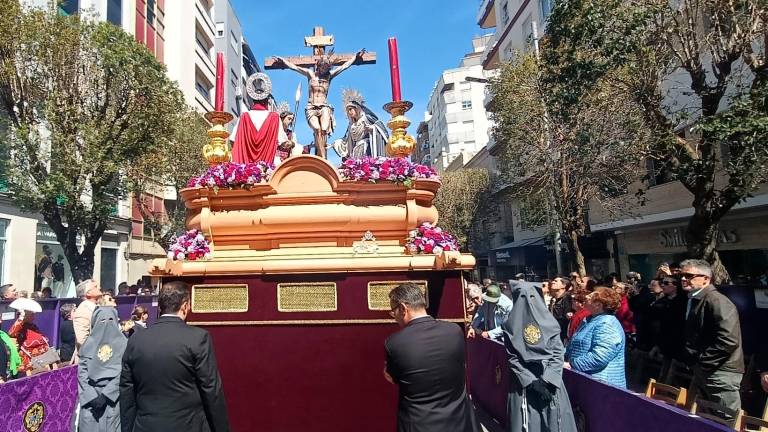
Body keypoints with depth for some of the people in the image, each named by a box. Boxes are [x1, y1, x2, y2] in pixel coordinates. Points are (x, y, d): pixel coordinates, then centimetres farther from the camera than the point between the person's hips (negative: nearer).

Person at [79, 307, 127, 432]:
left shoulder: (122, 343, 1)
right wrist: (93, 397, -10)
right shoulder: (89, 343, 6)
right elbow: (82, 372, 0)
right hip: (90, 398, 2)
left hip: (112, 398, -1)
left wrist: (104, 396, -14)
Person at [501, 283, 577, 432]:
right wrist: (532, 382, -13)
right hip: (523, 385, -1)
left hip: (549, 382, 2)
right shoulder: (510, 326, 0)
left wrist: (546, 380, -12)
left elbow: (558, 353, -1)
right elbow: (512, 359, -5)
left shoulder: (548, 321, 5)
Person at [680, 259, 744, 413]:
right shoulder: (692, 300, 11)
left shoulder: (716, 301, -18)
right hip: (702, 371, 9)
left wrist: (701, 361, -19)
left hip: (721, 373, -9)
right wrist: (691, 359, 9)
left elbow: (728, 340, -27)